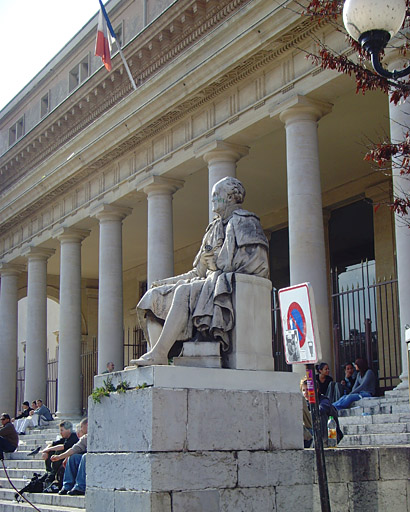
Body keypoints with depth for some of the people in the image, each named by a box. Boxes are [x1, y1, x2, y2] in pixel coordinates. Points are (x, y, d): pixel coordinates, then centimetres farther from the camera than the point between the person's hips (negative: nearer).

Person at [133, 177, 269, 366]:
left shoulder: (243, 221, 4)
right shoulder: (215, 227, 28)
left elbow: (256, 261, -11)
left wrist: (216, 261, -12)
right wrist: (167, 282, 17)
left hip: (226, 286, -9)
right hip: (209, 283, 9)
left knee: (184, 292, -36)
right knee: (152, 297, -7)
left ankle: (159, 353, -38)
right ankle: (157, 357, -22)